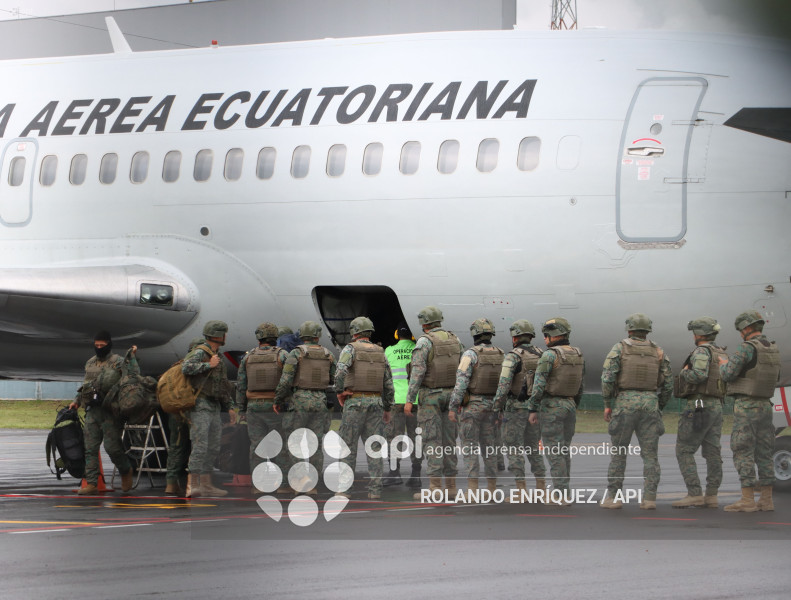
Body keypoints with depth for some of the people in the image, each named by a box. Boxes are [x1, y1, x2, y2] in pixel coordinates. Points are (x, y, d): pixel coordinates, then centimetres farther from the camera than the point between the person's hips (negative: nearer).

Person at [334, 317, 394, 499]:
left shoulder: (351, 348, -3)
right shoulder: (380, 353, 12)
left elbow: (341, 369, -23)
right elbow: (388, 383, 11)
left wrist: (339, 392, -10)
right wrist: (388, 409, 19)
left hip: (355, 402, -4)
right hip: (376, 402, 4)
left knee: (348, 447, 1)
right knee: (374, 447, 4)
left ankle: (345, 489, -2)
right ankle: (375, 489, 0)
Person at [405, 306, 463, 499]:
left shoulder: (424, 341, -11)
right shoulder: (455, 340, 8)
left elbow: (418, 371, -18)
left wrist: (409, 400, -18)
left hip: (430, 396, -6)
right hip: (451, 394, 6)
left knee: (432, 441, -6)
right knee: (449, 441, 10)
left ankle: (435, 487, -10)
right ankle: (451, 485, 10)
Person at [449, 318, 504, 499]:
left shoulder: (470, 354, -11)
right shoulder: (500, 356, 6)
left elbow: (461, 382, -17)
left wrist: (452, 407, -14)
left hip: (472, 407, -5)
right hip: (492, 407, 5)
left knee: (469, 448, -2)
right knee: (489, 448, 11)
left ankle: (472, 491, -8)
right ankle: (492, 489, 10)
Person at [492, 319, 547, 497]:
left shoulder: (513, 357, -12)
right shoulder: (541, 356, 7)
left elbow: (504, 384, -19)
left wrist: (496, 409, -13)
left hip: (515, 408, -6)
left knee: (514, 449, 0)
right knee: (533, 448, 16)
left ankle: (521, 489, -4)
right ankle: (541, 487, 13)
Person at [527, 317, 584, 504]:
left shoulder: (549, 355, -15)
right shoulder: (578, 355, 7)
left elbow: (539, 384, -18)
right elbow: (580, 386, 13)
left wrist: (533, 410, -12)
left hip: (551, 407, -7)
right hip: (570, 405, 7)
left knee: (554, 452, -4)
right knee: (563, 451, 14)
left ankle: (562, 496, -8)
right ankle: (564, 493, 16)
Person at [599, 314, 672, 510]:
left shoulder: (620, 348, 0)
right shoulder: (658, 352, 8)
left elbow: (607, 377, -10)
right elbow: (668, 384, 5)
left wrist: (607, 404, -1)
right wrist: (659, 407, 17)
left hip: (625, 403, -2)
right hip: (649, 404, 2)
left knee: (618, 453, 6)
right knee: (650, 455, 3)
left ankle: (613, 498, 5)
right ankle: (649, 499, -4)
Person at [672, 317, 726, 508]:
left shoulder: (702, 351, -12)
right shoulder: (721, 355, 15)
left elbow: (699, 375, -28)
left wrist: (684, 374, -7)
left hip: (697, 407, -9)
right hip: (716, 407, 9)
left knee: (684, 452, -6)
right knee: (712, 453, 6)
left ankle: (694, 494, -15)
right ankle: (711, 496, 2)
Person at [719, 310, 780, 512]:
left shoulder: (747, 348, -14)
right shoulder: (773, 349, 11)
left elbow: (728, 375, -17)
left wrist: (724, 364, 6)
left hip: (746, 406, -8)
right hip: (765, 405, 8)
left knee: (743, 453, -6)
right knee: (763, 453, 10)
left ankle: (747, 501, -10)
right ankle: (766, 499, 10)